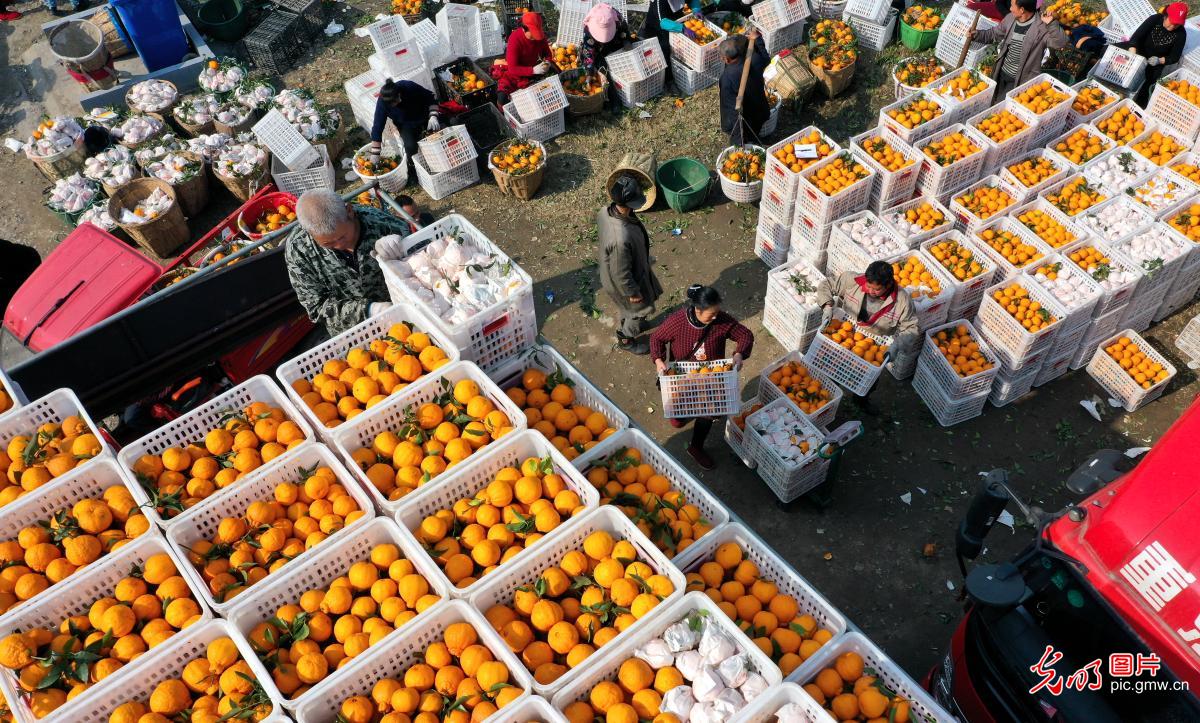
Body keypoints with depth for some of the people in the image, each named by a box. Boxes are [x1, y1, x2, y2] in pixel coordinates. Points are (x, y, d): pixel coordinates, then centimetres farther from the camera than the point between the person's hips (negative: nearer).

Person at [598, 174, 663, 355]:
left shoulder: (605, 212, -23)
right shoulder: (621, 239, -46)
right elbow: (621, 274, -31)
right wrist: (633, 293, -15)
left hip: (609, 269, 7)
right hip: (622, 282, -7)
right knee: (639, 309, 23)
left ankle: (628, 324, 64)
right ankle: (625, 340, 49)